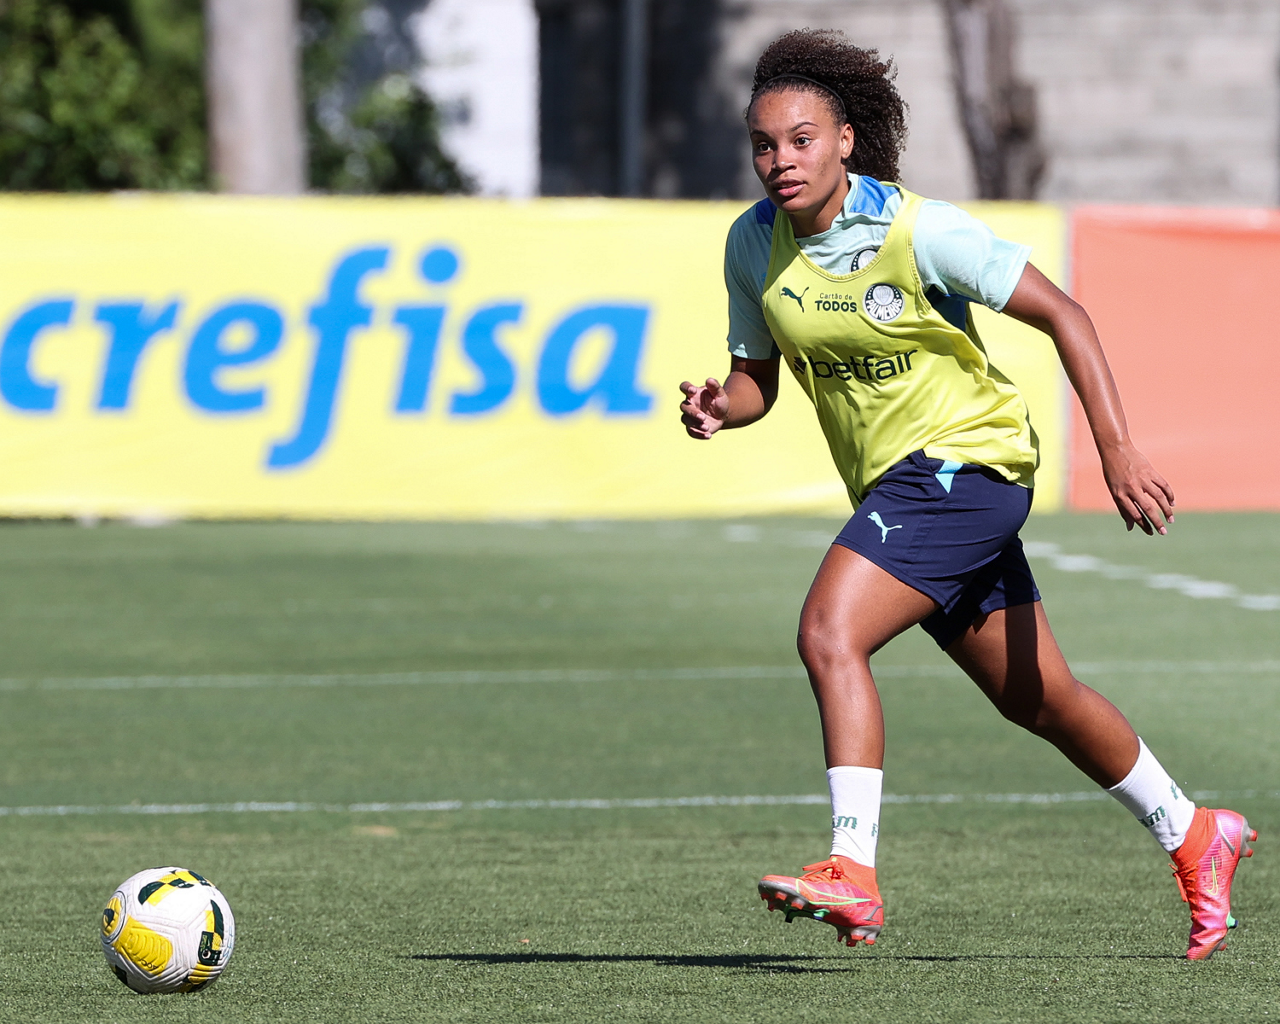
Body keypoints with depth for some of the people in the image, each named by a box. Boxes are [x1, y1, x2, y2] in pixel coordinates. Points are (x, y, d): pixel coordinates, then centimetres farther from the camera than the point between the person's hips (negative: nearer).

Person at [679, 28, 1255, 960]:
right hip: (891, 483, 7)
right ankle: (1193, 839, 35)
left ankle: (853, 875, -29)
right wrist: (718, 407, -15)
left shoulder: (919, 231, -19)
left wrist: (1119, 452, -19)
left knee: (830, 633, -25)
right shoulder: (754, 244, -2)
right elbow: (757, 379, 9)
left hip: (964, 456, -7)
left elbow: (1062, 315, -14)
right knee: (1036, 698, 16)